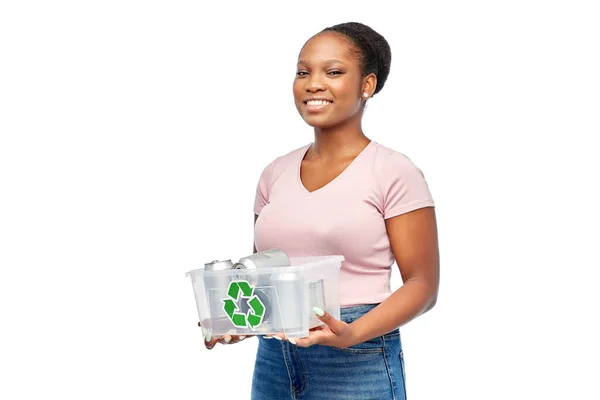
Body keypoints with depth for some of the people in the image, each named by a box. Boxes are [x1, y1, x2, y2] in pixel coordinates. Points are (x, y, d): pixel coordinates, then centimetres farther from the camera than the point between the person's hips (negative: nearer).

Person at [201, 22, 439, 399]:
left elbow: (422, 284, -9)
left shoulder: (394, 172, -8)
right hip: (273, 357, 5)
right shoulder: (276, 173, 7)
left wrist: (353, 334, -23)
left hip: (358, 363, -5)